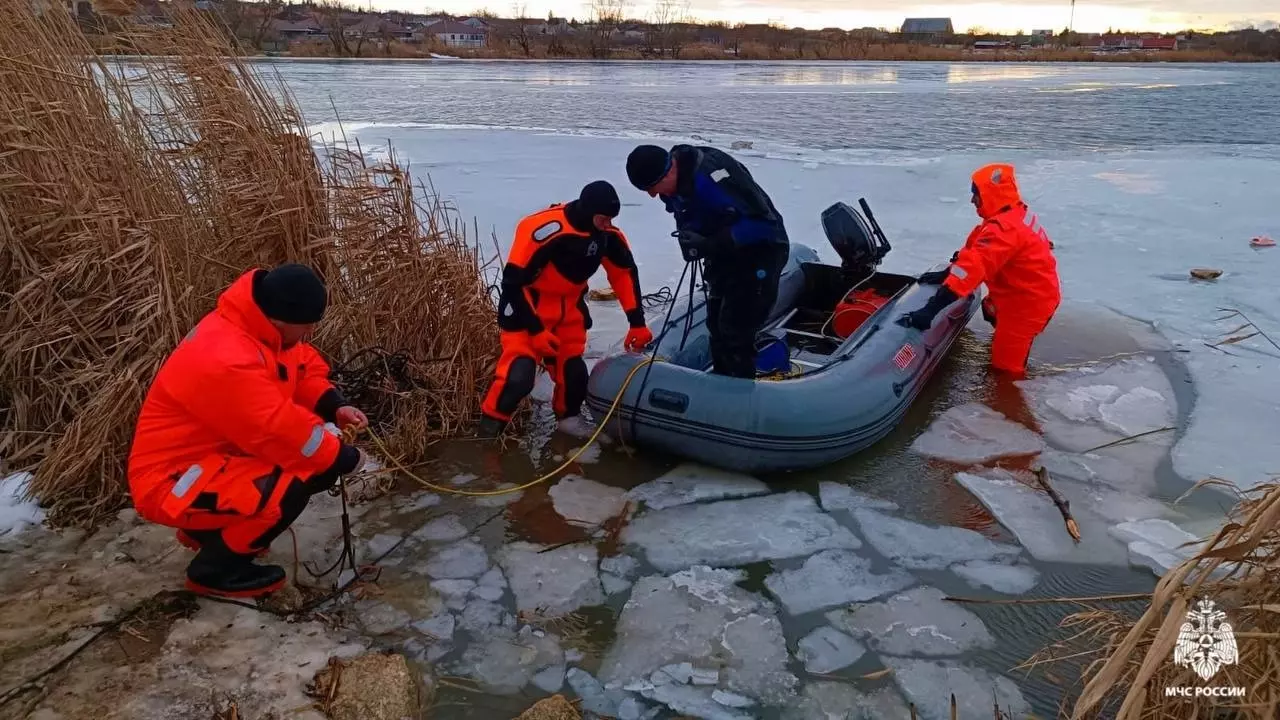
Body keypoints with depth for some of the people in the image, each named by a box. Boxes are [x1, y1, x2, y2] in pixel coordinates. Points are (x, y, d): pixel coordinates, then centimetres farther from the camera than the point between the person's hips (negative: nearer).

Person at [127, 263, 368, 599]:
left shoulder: (261, 327, -3)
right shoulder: (224, 361, -32)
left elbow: (304, 367, 11)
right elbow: (280, 431, -30)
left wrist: (335, 406, -8)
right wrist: (345, 458, -17)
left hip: (216, 454, 10)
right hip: (172, 481, -10)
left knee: (317, 463, 2)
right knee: (290, 486, -29)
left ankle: (207, 527, 16)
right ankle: (214, 569, -3)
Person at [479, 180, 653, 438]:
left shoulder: (608, 233, -11)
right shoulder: (544, 230, -31)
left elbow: (626, 273, 4)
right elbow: (513, 282, -25)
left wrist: (637, 322, 0)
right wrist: (536, 331, -22)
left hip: (569, 308, 6)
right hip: (528, 307, -6)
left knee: (573, 371, 7)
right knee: (519, 375, -16)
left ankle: (569, 417, 34)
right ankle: (487, 433, 2)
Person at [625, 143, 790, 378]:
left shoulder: (708, 176, -32)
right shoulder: (674, 185, -4)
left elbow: (761, 220, -32)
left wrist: (711, 245, -32)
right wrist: (690, 237, -12)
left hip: (760, 251, -9)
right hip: (728, 252, 9)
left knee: (736, 330, -11)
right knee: (717, 323, 15)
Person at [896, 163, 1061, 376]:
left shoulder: (1004, 228, -31)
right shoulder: (1017, 212, 2)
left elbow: (975, 266, -42)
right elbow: (976, 251, 9)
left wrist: (930, 309, -48)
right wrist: (947, 273, 1)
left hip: (1028, 302, -11)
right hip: (1036, 292, 11)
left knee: (1005, 365, -1)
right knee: (990, 309, 36)